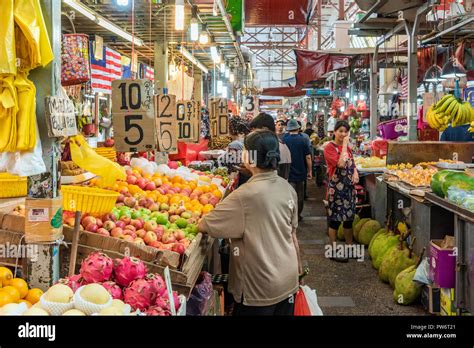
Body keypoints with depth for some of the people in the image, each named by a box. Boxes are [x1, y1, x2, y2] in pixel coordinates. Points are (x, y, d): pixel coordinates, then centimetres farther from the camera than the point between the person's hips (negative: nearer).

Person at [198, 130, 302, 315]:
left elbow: (204, 226, -17)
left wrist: (198, 223, 5)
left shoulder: (245, 195, -23)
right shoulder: (287, 188, -2)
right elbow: (292, 232, 8)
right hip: (288, 281, 7)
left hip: (260, 288, -6)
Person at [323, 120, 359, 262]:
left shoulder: (347, 147, 12)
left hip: (349, 186, 7)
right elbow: (341, 163, -23)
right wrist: (344, 145, -16)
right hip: (336, 187, -7)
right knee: (335, 219, 1)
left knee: (349, 218, 13)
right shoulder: (330, 147, -11)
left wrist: (355, 172, -1)